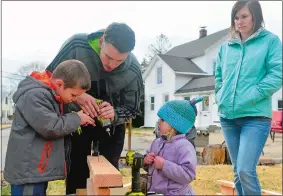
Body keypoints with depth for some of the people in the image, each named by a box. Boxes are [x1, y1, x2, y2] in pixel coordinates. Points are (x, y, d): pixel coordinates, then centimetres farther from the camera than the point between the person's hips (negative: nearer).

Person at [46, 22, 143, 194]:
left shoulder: (133, 70, -24)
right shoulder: (77, 45, -29)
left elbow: (132, 109, -11)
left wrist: (114, 114, -34)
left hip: (111, 123, 1)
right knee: (77, 170, 6)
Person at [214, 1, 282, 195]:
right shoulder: (226, 47, 14)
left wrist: (248, 98, -14)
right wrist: (221, 97, 7)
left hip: (255, 116, -5)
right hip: (228, 116, 5)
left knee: (245, 170, -14)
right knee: (238, 171, 12)